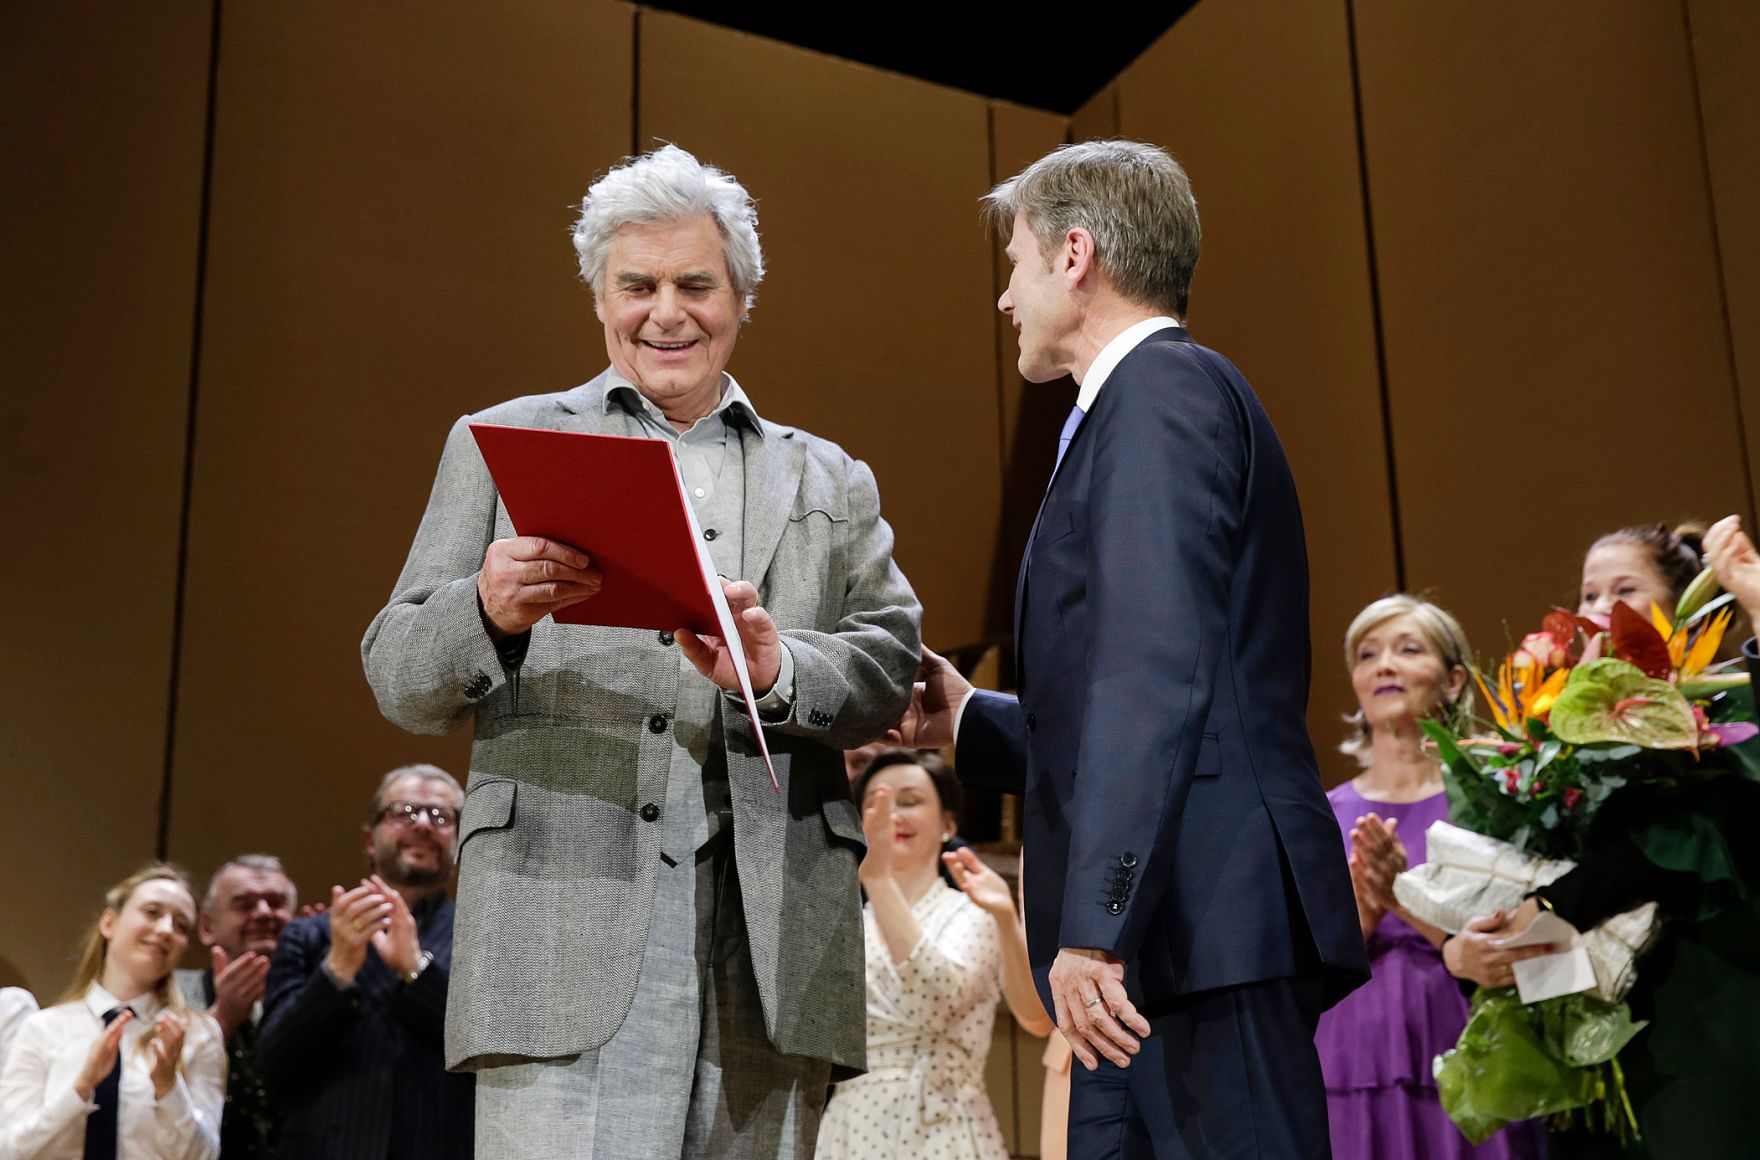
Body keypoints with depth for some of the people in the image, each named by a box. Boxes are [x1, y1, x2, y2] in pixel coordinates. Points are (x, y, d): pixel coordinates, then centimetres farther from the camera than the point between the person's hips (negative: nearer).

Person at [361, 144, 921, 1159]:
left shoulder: (830, 485, 20)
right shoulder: (502, 446, 15)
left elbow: (890, 672, 7)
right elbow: (399, 678, 9)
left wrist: (778, 669, -15)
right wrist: (491, 612, -14)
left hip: (772, 949, 2)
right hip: (569, 936, -2)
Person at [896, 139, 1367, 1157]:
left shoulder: (1160, 388, -6)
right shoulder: (1154, 398, 24)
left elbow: (1159, 675, -19)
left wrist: (1095, 924, -23)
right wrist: (972, 720, 26)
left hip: (1205, 925, -10)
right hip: (1164, 949, 10)